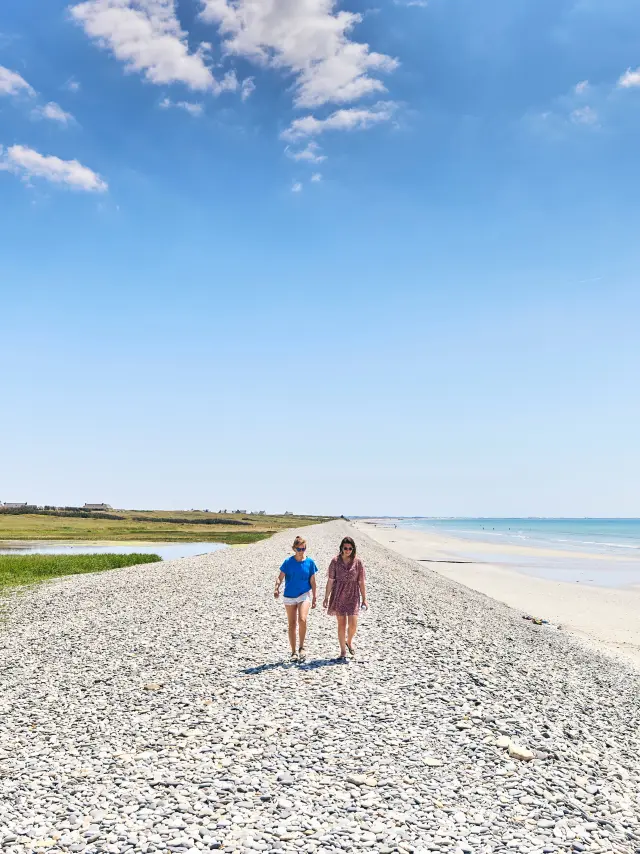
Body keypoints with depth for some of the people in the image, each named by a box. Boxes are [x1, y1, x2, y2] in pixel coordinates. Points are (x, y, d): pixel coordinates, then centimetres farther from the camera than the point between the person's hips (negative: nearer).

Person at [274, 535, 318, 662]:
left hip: (304, 595, -1)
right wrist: (277, 588, -24)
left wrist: (314, 598, 6)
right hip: (289, 596, 1)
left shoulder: (309, 562, -3)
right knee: (292, 624, 7)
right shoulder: (288, 562, -5)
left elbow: (312, 581, 4)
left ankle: (301, 647, -4)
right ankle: (294, 652, 19)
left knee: (302, 620, -22)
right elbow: (280, 577, -5)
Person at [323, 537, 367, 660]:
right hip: (338, 595, 0)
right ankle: (343, 651, 18)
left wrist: (364, 599, 1)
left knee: (353, 623, -8)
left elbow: (362, 582, 2)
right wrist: (326, 598, 1)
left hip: (353, 595, 0)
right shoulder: (335, 561, -2)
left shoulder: (357, 562, -1)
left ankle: (349, 641, 24)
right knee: (341, 623, 4)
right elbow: (330, 580, 1)